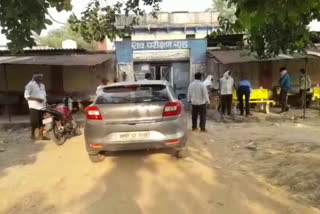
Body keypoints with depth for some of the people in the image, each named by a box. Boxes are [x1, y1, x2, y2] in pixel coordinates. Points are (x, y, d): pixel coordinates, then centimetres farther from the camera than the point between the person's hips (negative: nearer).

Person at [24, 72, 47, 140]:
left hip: (42, 106, 7)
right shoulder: (30, 85, -5)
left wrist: (45, 101, 11)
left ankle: (41, 135, 14)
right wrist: (36, 99, -20)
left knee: (42, 122, 5)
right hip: (34, 106, -6)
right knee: (34, 122, -8)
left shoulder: (42, 85, 17)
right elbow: (26, 96, -11)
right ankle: (32, 134, 12)